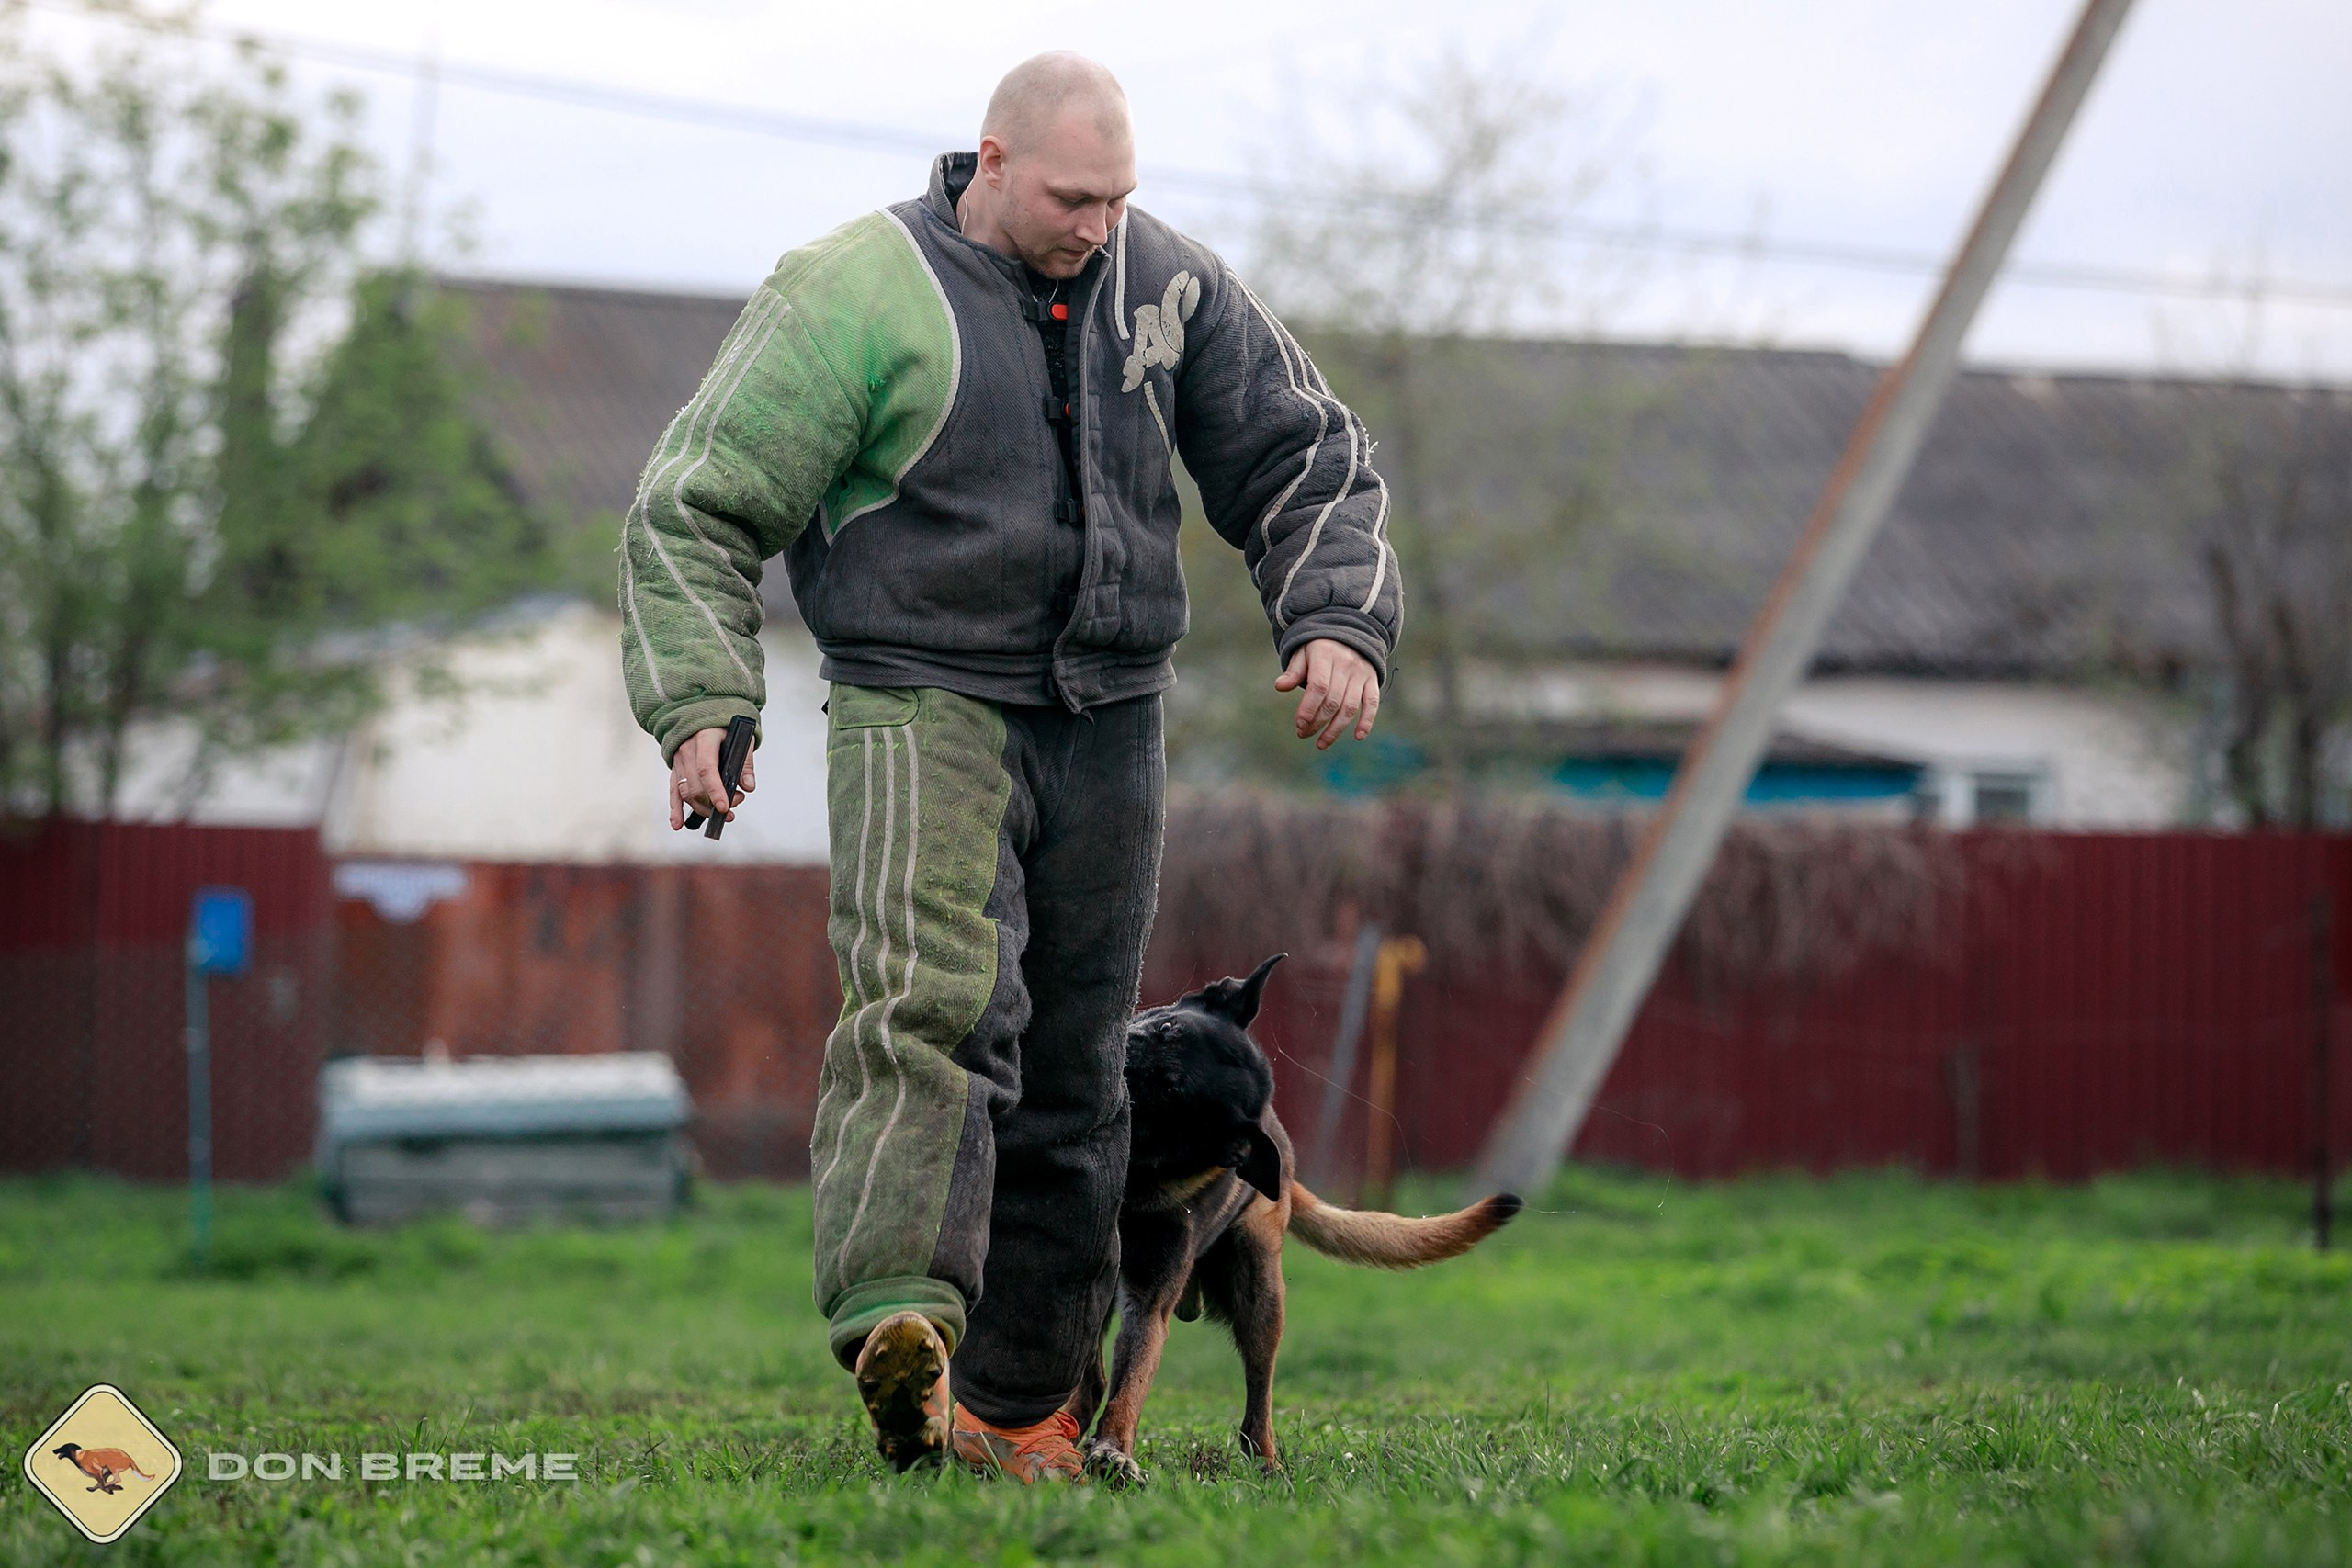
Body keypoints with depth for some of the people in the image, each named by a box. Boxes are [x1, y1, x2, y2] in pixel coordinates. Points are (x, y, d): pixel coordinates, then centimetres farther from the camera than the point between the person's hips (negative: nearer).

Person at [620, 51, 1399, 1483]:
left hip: (1108, 723, 5)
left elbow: (1307, 460, 14)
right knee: (934, 1002, -26)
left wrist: (1339, 623, -2)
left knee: (1075, 1072, 7)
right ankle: (899, 1328, -42)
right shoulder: (857, 294, -7)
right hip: (923, 705, -5)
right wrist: (702, 704, -16)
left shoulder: (1169, 287, 6)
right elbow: (698, 509, -5)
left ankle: (1020, 1401, 16)